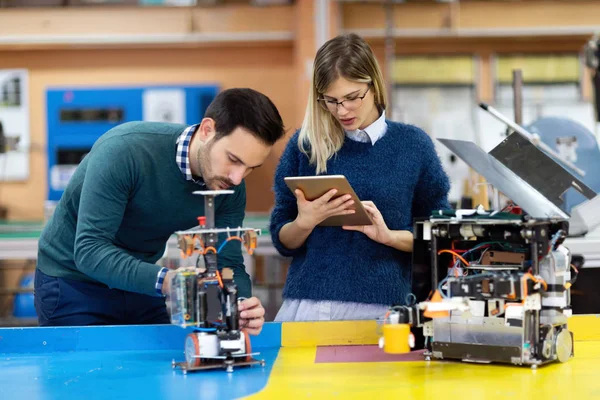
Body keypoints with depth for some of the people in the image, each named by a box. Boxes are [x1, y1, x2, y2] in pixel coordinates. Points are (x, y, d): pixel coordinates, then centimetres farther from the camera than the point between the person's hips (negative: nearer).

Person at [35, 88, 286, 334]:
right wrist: (164, 281, -48)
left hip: (140, 285, 5)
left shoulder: (231, 188, -13)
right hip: (72, 283, -5)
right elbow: (89, 250, -35)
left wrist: (241, 304, -32)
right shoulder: (125, 150, -31)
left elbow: (227, 263, -9)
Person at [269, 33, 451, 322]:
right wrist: (304, 222, -11)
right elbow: (282, 241, 9)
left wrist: (388, 235, -10)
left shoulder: (413, 145, 3)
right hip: (305, 306, 1)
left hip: (380, 309, 0)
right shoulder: (304, 145, 5)